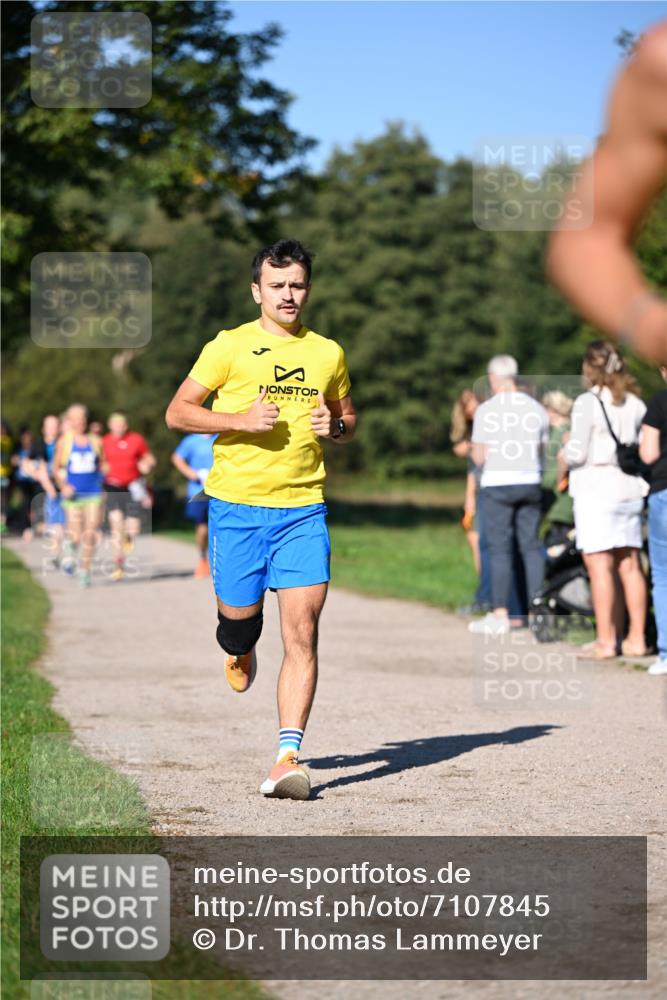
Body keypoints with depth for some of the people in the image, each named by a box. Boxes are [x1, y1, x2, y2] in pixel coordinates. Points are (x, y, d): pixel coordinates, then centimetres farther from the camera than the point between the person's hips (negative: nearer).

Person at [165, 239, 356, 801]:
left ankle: (288, 758, -13)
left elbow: (348, 419, 24)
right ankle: (240, 651, 46)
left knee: (302, 631, -11)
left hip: (303, 507, 1)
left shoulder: (328, 353, 11)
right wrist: (241, 420, -14)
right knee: (239, 616, 6)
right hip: (237, 504, -1)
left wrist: (335, 426, 0)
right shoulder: (230, 347, 1)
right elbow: (178, 413, 0)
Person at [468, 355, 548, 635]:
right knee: (531, 546, 7)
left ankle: (500, 614, -2)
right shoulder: (536, 409, 6)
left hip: (497, 483, -4)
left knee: (500, 549, -2)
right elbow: (542, 451, 10)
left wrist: (475, 450, 15)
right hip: (530, 483, 4)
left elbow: (479, 457, -7)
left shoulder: (487, 410, -7)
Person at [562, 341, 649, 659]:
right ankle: (636, 638, 12)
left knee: (599, 565, -3)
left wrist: (565, 452, 8)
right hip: (630, 489, 6)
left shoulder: (588, 403, -10)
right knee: (630, 565, 9)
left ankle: (606, 641, -3)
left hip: (596, 489, -6)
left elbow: (577, 453, -13)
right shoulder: (635, 404, 8)